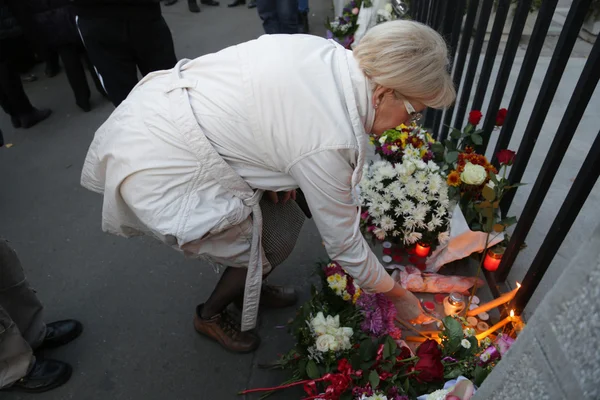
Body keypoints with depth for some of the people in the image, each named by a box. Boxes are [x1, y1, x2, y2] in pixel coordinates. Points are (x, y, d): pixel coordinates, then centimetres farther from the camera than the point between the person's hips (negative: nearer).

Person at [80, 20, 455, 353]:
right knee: (273, 244, 4)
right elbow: (344, 244, -12)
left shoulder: (325, 50, -5)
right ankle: (211, 315, 32)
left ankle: (250, 287, 39)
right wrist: (399, 295, 4)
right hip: (157, 173, -8)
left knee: (281, 211, 11)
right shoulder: (330, 140, -26)